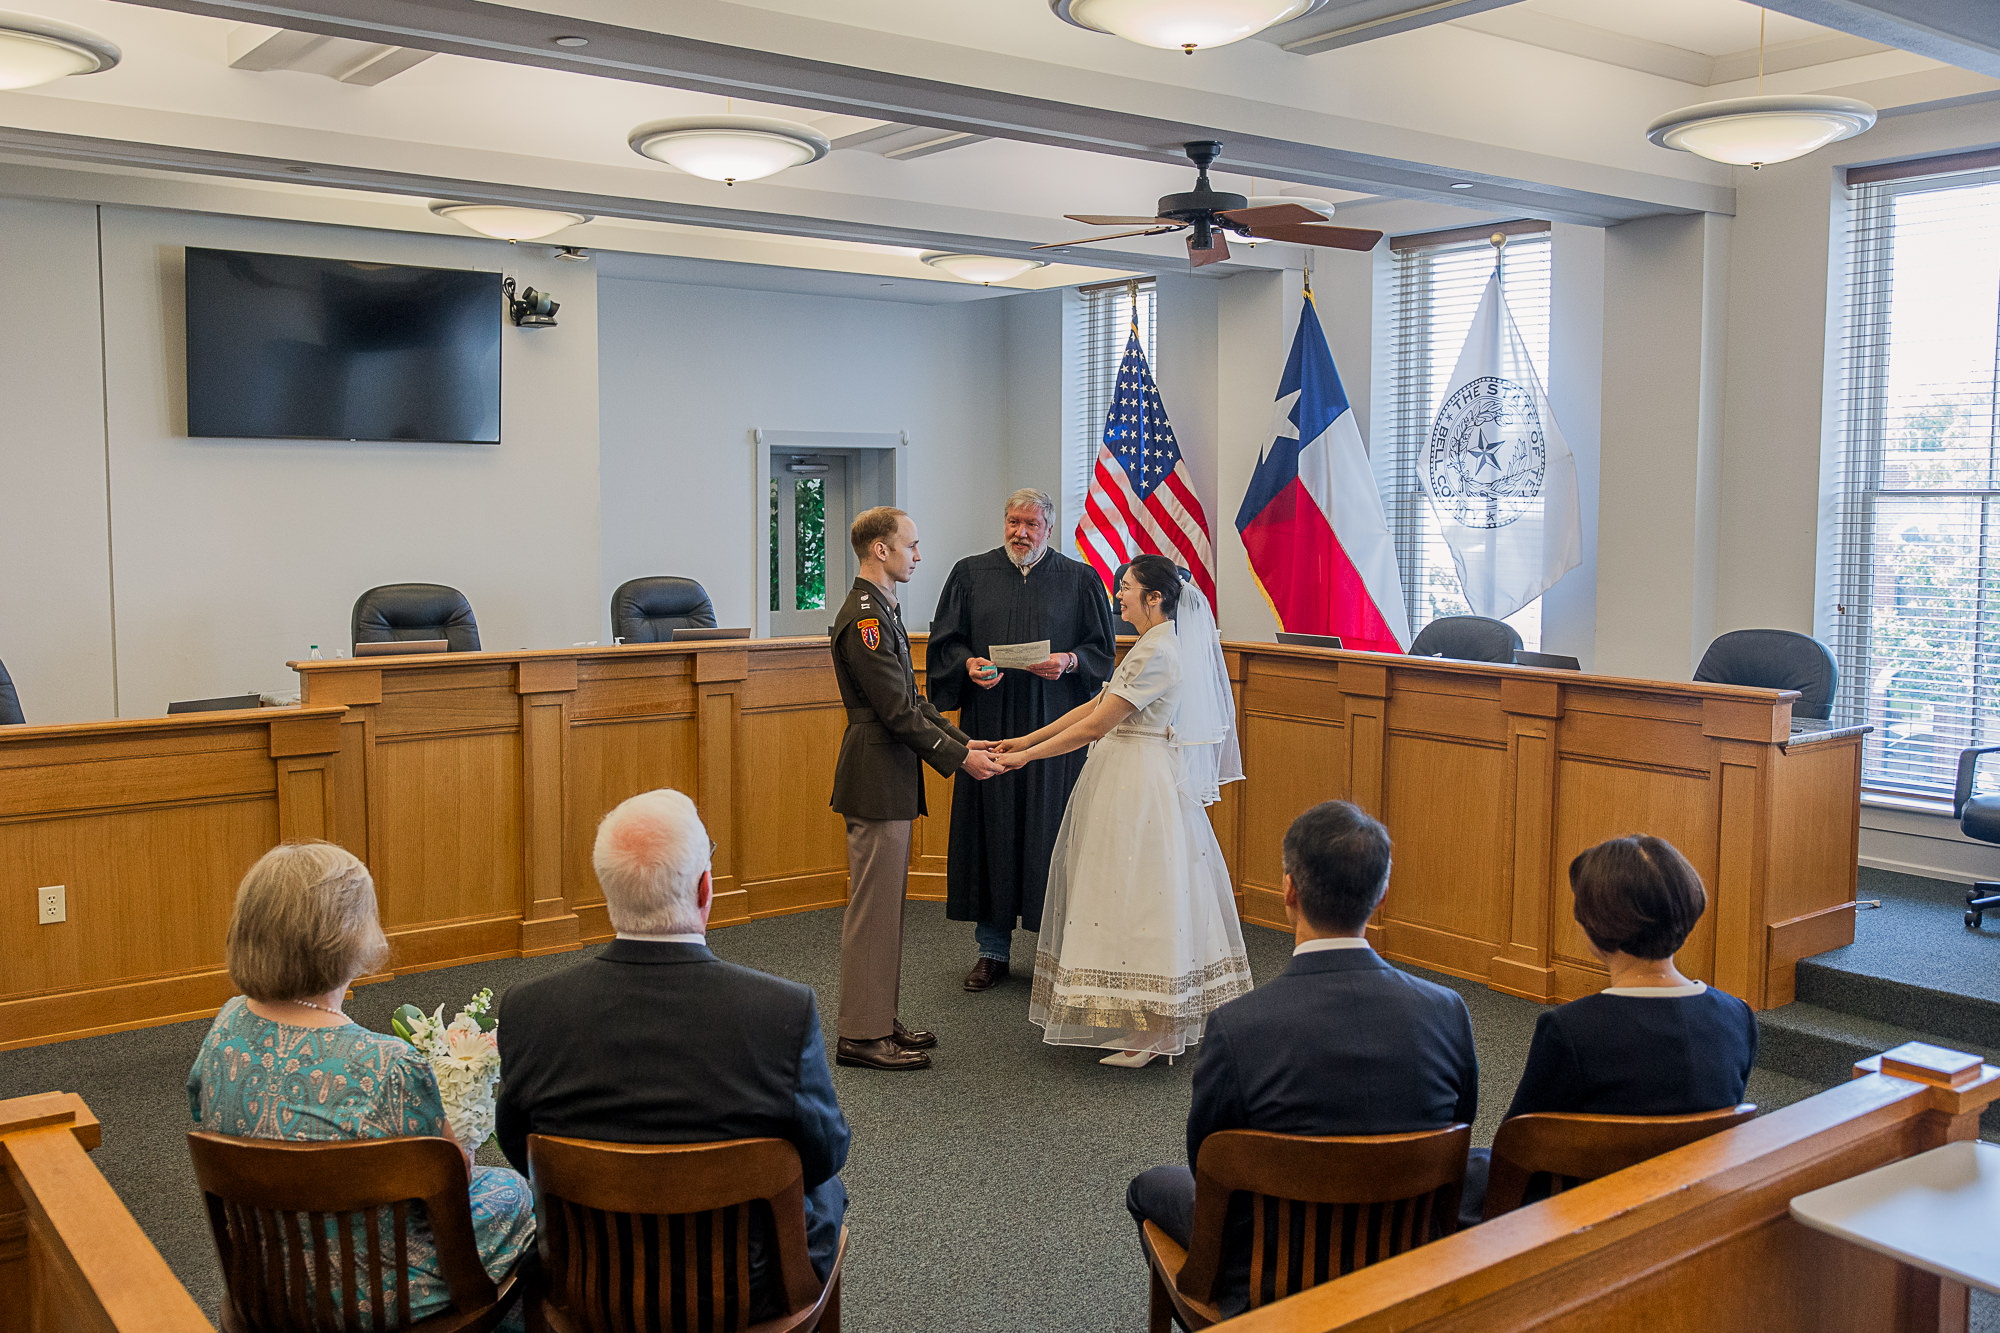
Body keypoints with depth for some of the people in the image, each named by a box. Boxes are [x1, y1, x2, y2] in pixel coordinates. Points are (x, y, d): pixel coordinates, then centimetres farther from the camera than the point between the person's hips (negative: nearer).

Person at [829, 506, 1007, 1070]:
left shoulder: (883, 610, 16)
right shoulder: (864, 617, -17)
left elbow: (912, 700, 18)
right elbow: (898, 711, -20)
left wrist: (962, 741, 10)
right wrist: (958, 758, -15)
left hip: (891, 777, 11)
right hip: (876, 779, -11)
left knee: (887, 904, 15)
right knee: (873, 906, -3)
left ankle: (880, 1018, 24)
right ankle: (861, 1035, 5)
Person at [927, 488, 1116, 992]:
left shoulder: (1080, 581, 5)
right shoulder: (971, 574, 8)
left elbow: (1101, 651, 6)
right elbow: (944, 643, 8)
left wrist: (1068, 662, -14)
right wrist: (969, 664, -12)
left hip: (1053, 726, -1)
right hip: (988, 723, 1)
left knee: (1050, 831, 0)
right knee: (990, 828, 4)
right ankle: (992, 949, 16)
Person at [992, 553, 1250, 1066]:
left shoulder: (1157, 652, -17)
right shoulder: (1156, 646, 15)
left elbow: (1096, 725, -18)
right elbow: (1095, 706, 14)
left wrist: (1027, 756, -12)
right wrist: (1027, 739, 10)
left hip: (1140, 787, -10)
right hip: (1133, 780, 10)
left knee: (1141, 896, -4)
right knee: (1133, 896, 13)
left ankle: (1150, 1032, 4)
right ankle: (1149, 1021, 20)